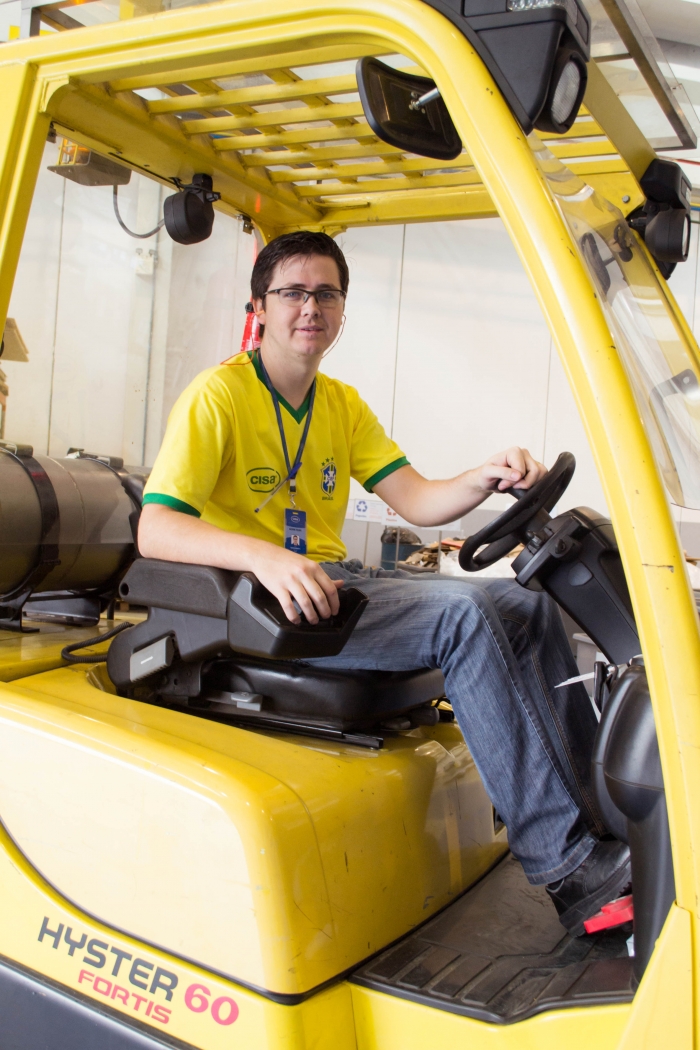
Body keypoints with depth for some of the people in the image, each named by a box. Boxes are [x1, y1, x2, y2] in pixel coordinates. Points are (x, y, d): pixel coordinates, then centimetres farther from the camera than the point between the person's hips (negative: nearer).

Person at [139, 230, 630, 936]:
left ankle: (596, 802, 5)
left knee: (529, 606, -2)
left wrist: (488, 478, -15)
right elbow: (154, 531, -20)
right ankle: (566, 863, -22)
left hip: (334, 580, 8)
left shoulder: (343, 406, 15)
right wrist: (262, 554, -37)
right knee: (464, 613, -27)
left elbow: (419, 502, 6)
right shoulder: (218, 395, -9)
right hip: (259, 601, -8)